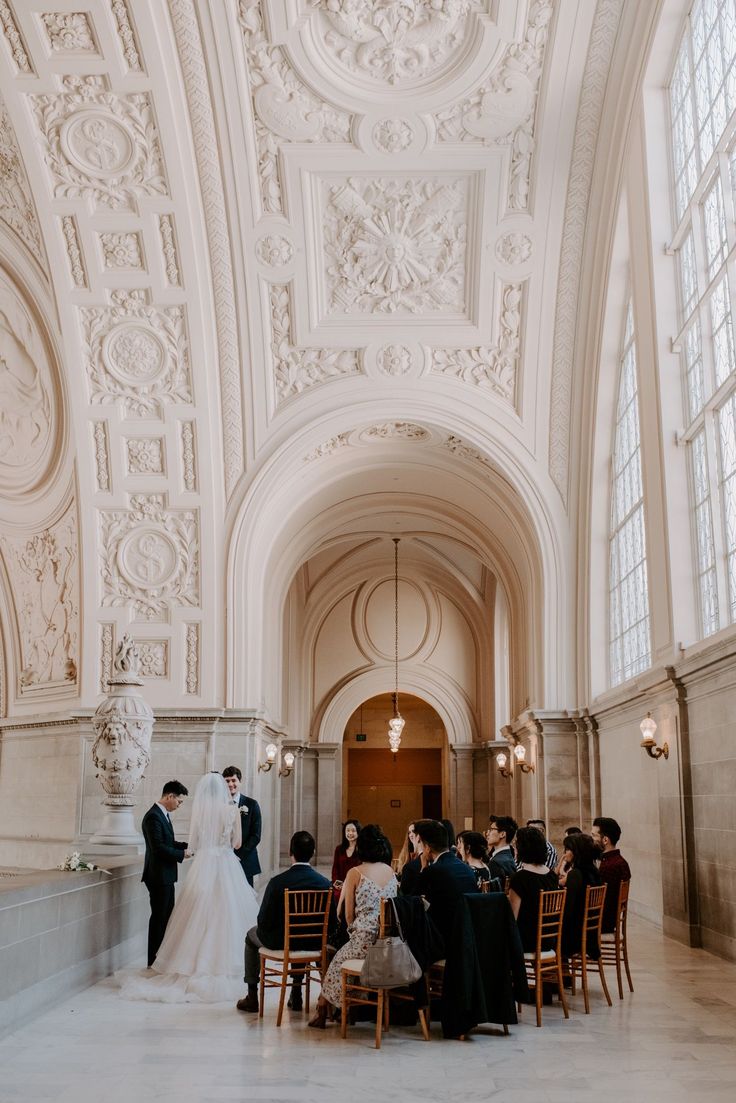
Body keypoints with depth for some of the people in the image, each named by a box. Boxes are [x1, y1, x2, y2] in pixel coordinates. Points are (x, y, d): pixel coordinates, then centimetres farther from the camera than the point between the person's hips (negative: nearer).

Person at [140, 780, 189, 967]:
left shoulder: (164, 815, 12)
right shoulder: (153, 817, -20)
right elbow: (159, 848, -25)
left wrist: (187, 846, 4)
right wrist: (182, 854, -16)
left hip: (166, 875, 10)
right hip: (159, 876, -10)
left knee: (166, 916, 16)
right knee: (159, 917, -1)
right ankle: (154, 961, 9)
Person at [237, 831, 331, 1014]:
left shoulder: (277, 882, -24)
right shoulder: (325, 883, -16)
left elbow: (264, 922, -17)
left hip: (280, 942, -3)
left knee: (252, 935, 30)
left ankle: (252, 997, 35)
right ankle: (296, 995, 42)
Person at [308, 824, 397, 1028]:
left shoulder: (355, 873, -6)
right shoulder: (391, 871, 8)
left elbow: (349, 915, -2)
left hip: (365, 940, -5)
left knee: (338, 962, 22)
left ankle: (322, 1012, 32)